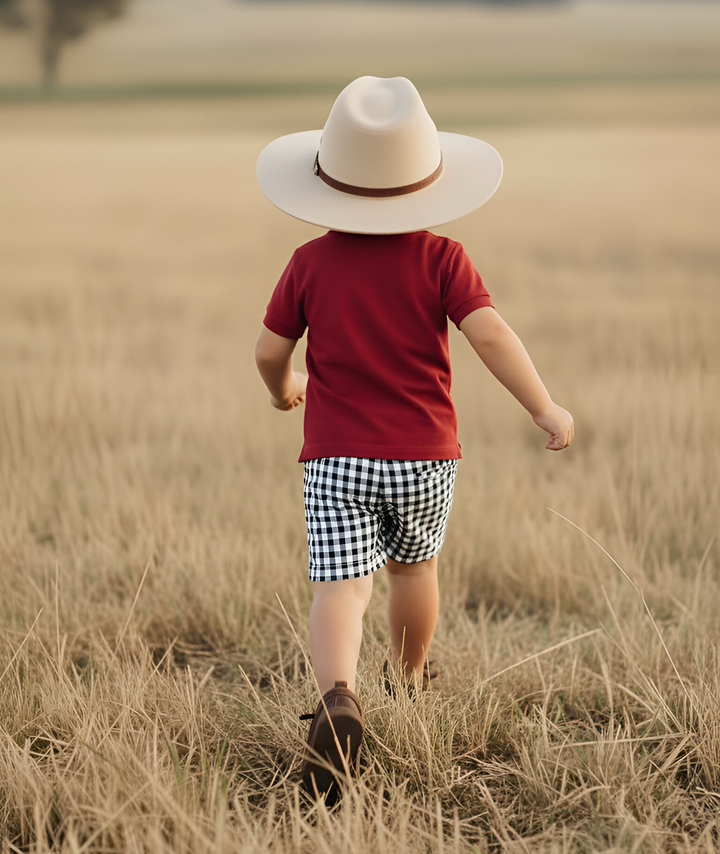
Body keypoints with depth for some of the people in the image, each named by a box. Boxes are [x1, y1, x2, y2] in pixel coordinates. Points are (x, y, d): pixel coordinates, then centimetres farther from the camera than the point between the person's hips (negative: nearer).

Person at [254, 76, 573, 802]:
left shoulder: (311, 263, -3)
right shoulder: (440, 259, -6)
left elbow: (269, 350, 3)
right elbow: (489, 335, -16)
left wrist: (282, 388, 25)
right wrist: (545, 410, -11)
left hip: (337, 455, -1)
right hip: (425, 454, 1)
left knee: (341, 582, -8)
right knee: (413, 565, 24)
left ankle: (338, 696, -34)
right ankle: (410, 679, 45)